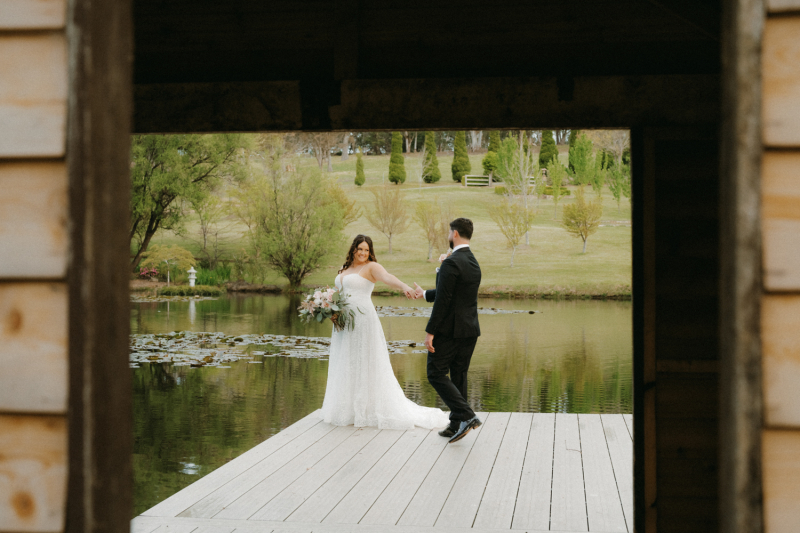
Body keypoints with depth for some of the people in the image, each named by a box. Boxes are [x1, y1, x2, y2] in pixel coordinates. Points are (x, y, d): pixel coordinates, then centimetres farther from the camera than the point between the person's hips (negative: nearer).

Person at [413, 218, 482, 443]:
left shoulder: (451, 263, -17)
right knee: (459, 376, 13)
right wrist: (425, 294, 36)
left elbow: (443, 301, -20)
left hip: (449, 330, -8)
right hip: (470, 331, 8)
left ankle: (466, 416, -13)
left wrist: (430, 332, -17)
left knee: (436, 374, -1)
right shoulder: (474, 263, 12)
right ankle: (456, 425, 18)